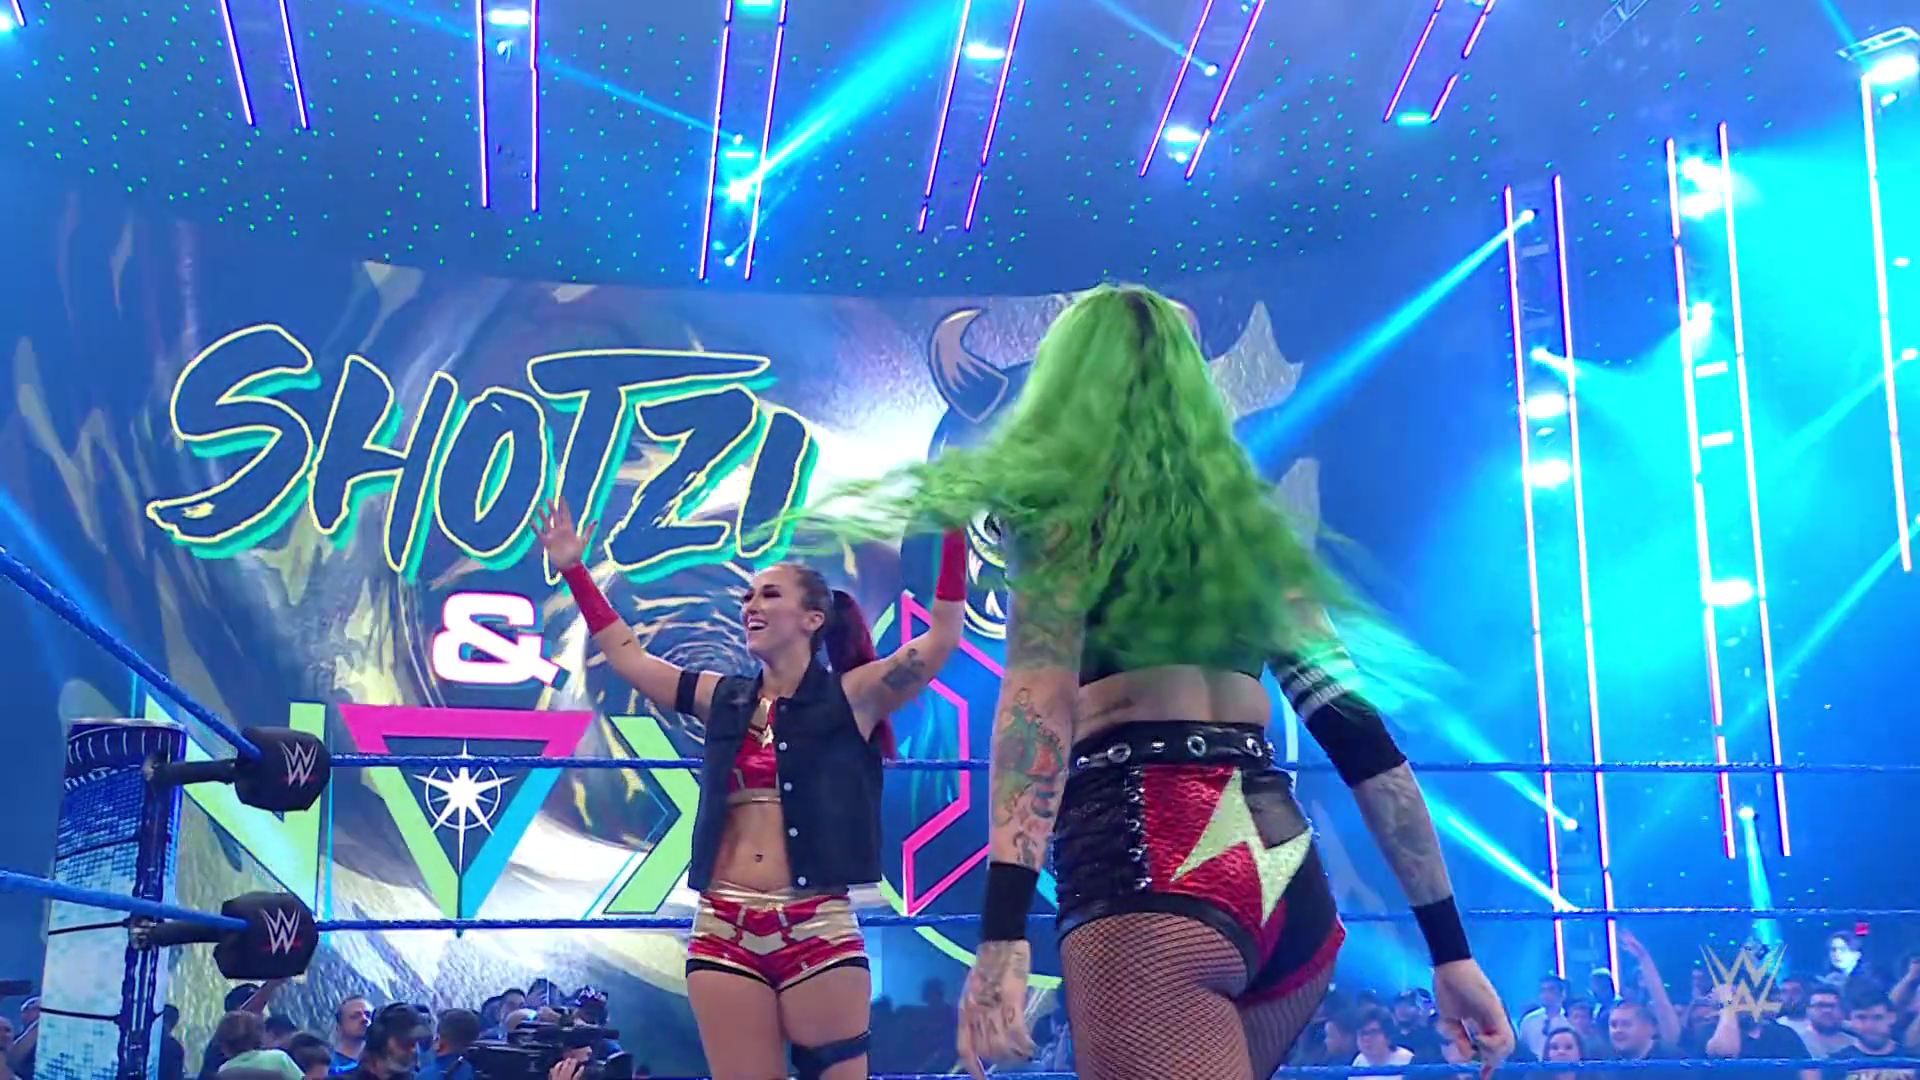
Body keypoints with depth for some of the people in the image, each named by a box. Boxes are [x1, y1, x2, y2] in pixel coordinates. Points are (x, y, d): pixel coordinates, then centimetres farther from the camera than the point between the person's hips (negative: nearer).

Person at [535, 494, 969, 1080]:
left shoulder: (851, 696, 2)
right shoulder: (725, 699, 15)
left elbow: (941, 637, -8)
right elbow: (625, 654, 22)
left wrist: (954, 532, -13)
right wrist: (574, 570, 21)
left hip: (818, 927, -4)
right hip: (724, 931, 4)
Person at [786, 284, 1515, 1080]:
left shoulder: (1057, 489, 6)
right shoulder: (1250, 516, 22)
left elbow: (1043, 692, -12)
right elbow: (1358, 729, 16)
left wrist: (1003, 930, -21)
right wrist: (1448, 947, 15)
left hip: (1147, 860, -7)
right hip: (1283, 881, 7)